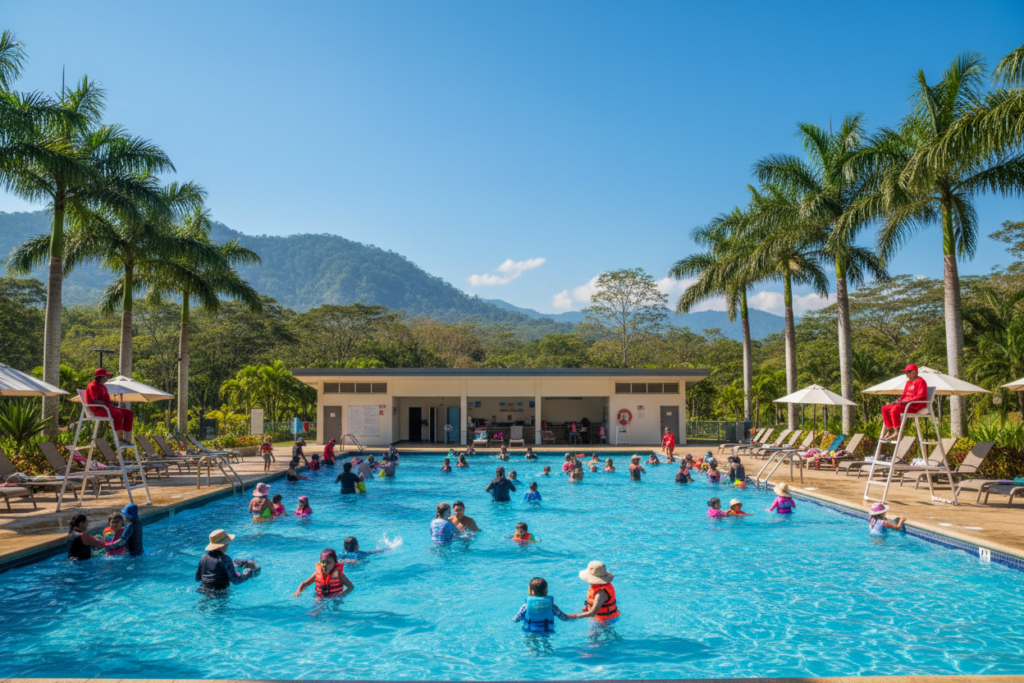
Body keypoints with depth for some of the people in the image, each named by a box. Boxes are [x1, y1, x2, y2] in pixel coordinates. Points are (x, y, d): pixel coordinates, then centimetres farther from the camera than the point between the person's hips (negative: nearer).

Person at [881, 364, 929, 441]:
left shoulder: (920, 381, -7)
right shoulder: (908, 382, 21)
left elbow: (920, 396, -18)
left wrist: (905, 401, -23)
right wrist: (898, 400, 2)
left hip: (916, 406, -10)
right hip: (906, 404, 10)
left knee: (895, 409, -34)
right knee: (884, 408, -3)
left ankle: (897, 432, -26)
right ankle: (890, 430, -9)